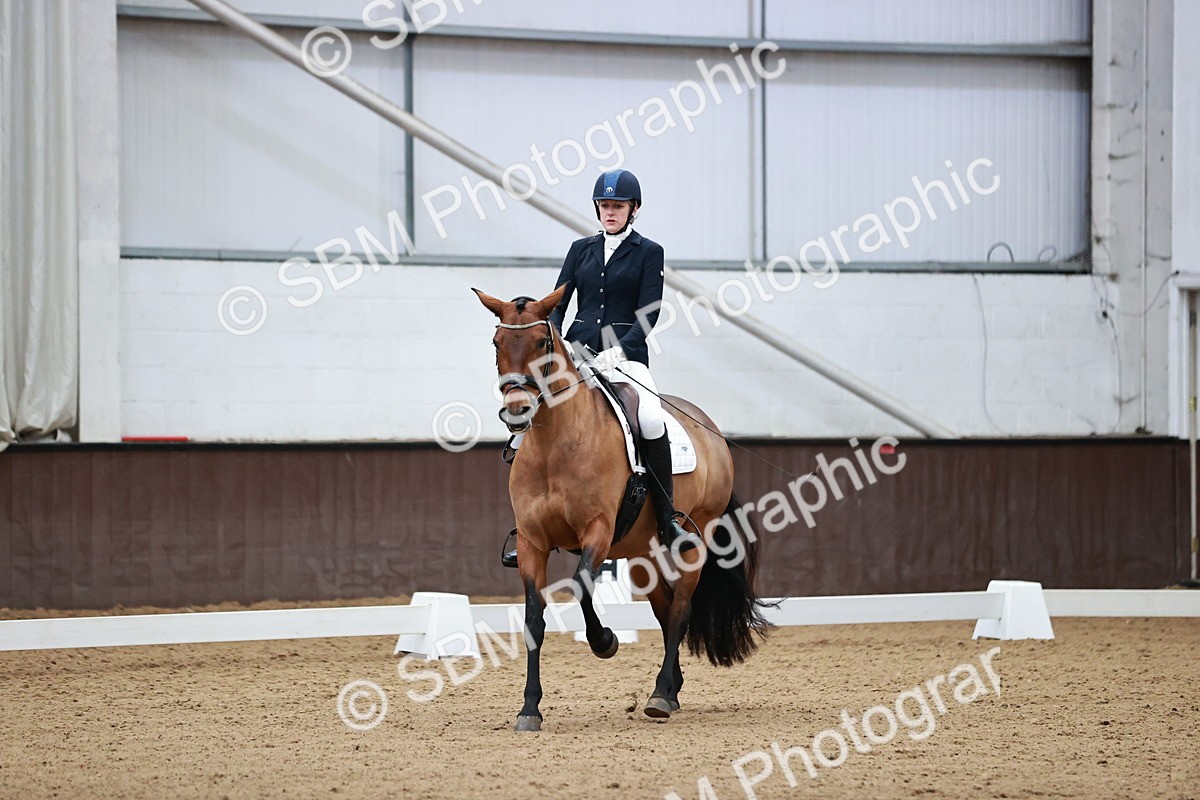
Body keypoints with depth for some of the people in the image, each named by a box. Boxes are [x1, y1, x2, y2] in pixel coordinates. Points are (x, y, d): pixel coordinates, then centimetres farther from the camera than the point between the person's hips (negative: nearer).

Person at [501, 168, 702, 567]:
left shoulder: (649, 253, 5)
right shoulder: (582, 249, 15)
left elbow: (648, 314, -4)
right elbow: (558, 303, 11)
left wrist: (618, 350, -19)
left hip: (626, 355, -4)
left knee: (651, 419, -31)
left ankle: (667, 522, -21)